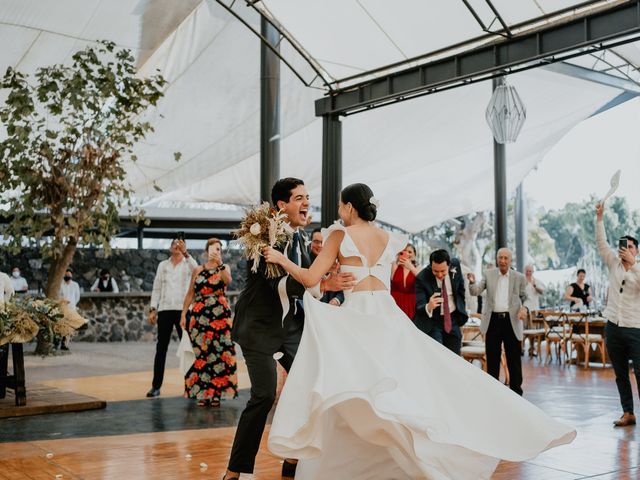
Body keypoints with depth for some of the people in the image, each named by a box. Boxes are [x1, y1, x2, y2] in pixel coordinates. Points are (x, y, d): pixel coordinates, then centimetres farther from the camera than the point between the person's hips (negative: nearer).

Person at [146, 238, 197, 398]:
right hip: (165, 310, 2)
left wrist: (185, 252, -28)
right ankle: (156, 386, 9)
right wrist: (153, 309, 3)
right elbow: (156, 288, 11)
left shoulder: (188, 263, 5)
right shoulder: (163, 265, 13)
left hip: (183, 310, -2)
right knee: (161, 348, 4)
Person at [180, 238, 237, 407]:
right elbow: (190, 293, 12)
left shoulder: (225, 267, 8)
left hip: (220, 314, -1)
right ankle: (202, 393, 8)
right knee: (202, 353, 0)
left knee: (219, 353, -6)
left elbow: (228, 280, -15)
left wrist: (219, 263, -26)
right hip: (199, 314, 2)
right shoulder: (198, 270, 12)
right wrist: (183, 313, 4)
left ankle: (215, 393, 1)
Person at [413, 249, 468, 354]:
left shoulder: (456, 265, -10)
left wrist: (461, 309, 8)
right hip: (432, 322, -4)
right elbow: (419, 306, -27)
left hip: (453, 319, 4)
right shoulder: (422, 278, -23)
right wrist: (428, 307, -49)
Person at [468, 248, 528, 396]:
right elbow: (475, 292, -1)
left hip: (512, 321, -1)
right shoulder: (489, 274, 5)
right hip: (493, 320, 1)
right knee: (492, 358, 7)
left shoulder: (519, 277, 4)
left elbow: (524, 298, 12)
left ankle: (516, 391, 13)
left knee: (514, 359, 3)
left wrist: (524, 308, -9)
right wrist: (472, 282, -22)